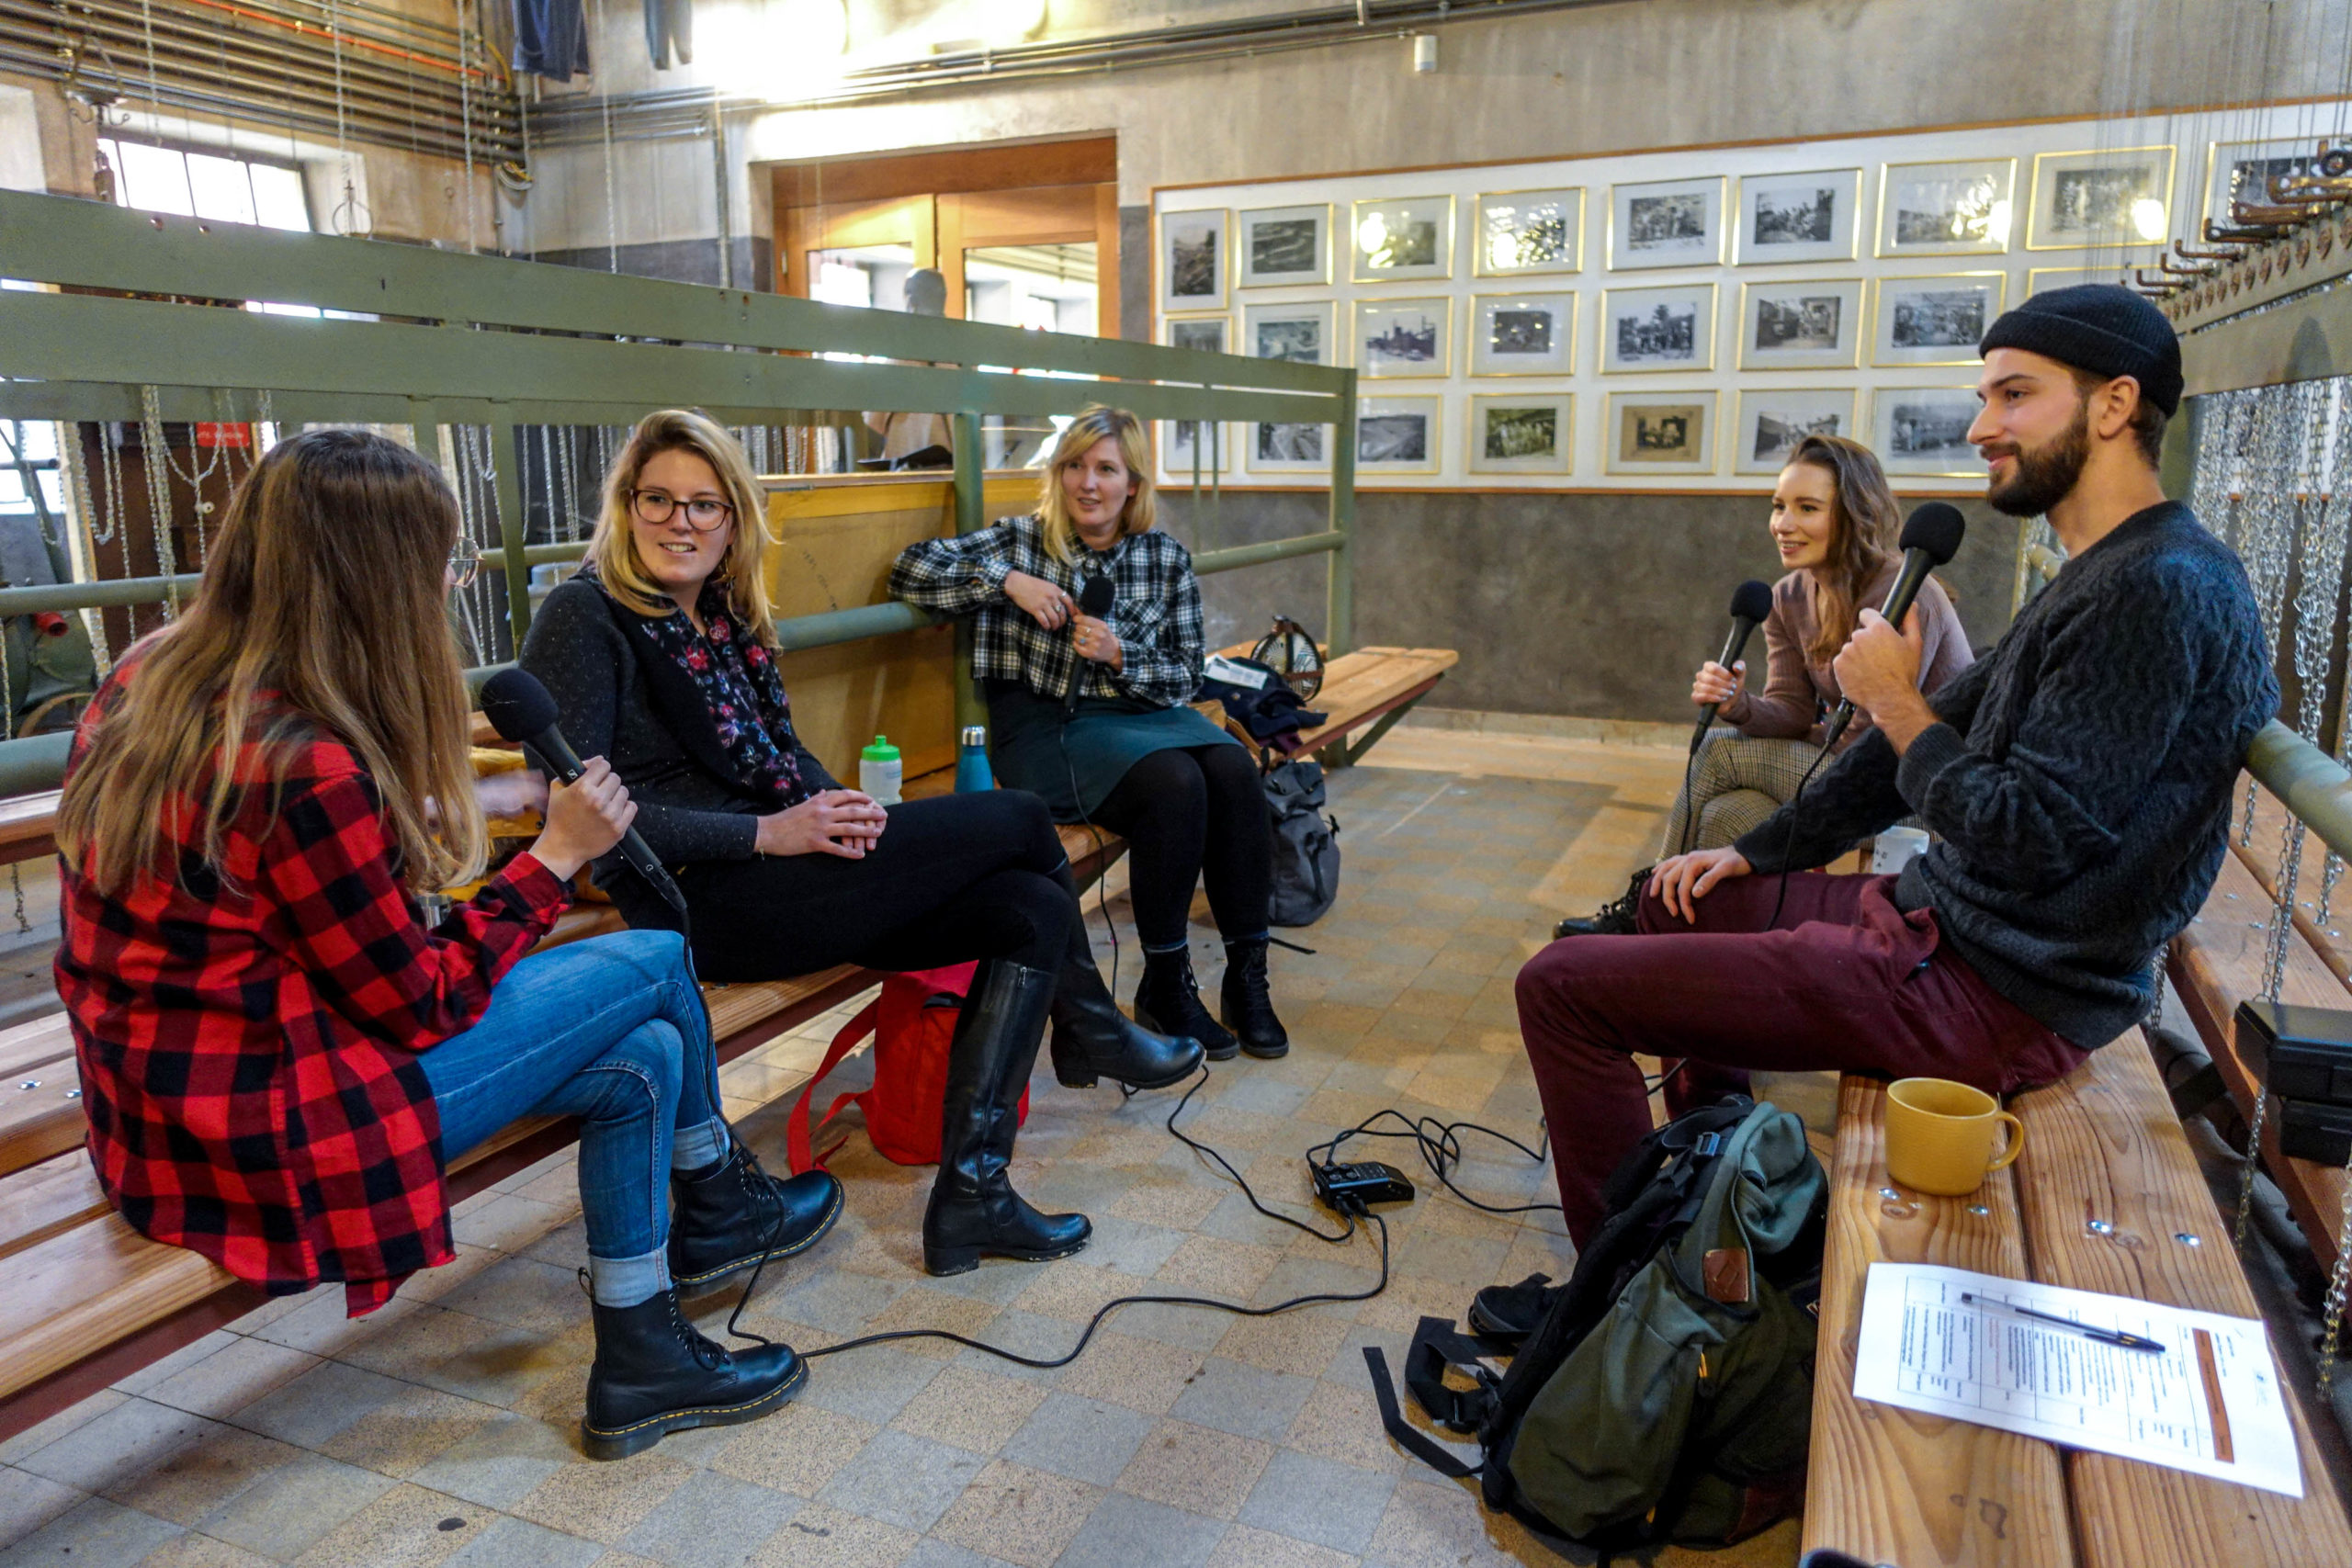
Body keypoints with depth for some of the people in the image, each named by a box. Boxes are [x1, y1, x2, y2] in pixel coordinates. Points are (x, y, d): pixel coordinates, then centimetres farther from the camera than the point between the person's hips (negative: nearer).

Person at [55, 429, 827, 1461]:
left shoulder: (153, 680, 3)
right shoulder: (306, 766, -28)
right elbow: (420, 1007, -17)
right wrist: (555, 856, -10)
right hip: (267, 1128, -9)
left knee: (640, 1058, 10)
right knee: (656, 963, -1)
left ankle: (641, 1366, 24)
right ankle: (724, 1207, 27)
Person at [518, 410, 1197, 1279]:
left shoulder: (724, 614, 17)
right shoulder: (585, 617, -7)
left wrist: (837, 807, -4)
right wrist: (767, 833, -19)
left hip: (773, 873, 8)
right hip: (702, 904, -8)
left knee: (1031, 910, -12)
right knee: (1018, 820, -8)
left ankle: (970, 1193, -11)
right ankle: (1089, 1028, 19)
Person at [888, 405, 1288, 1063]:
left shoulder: (1167, 559, 8)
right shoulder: (1022, 541, 1)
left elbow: (1185, 675, 6)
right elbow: (910, 569, -6)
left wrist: (1120, 654, -13)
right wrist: (1009, 582, -17)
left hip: (1143, 710, 4)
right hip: (1047, 725, -4)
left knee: (1234, 769, -27)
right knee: (1174, 782, -31)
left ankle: (1247, 977, -16)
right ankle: (1164, 986, -15)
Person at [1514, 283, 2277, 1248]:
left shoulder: (2159, 587, -21)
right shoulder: (2100, 579, 13)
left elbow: (2027, 840, -26)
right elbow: (1937, 737, 19)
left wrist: (1895, 699, -11)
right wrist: (1756, 852, 18)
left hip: (1990, 991, -11)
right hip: (1939, 919, 11)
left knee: (1560, 985, -15)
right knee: (1675, 902, 30)